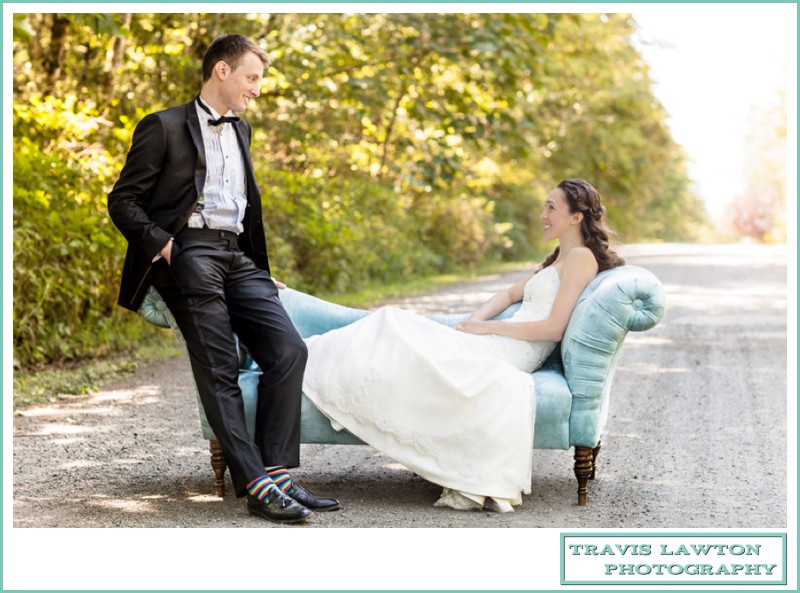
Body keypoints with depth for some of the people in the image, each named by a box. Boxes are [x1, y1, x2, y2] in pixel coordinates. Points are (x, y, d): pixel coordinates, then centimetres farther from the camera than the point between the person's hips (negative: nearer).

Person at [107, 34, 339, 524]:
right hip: (190, 253, -6)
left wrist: (262, 270, 21)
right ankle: (257, 487, -16)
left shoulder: (241, 131, 26)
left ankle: (277, 474, -13)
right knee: (219, 371, -12)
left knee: (289, 349, -12)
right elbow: (123, 201, 0)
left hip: (238, 256, 7)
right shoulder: (165, 127, 4)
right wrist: (161, 243, -13)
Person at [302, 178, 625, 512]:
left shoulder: (581, 256, -7)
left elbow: (555, 328, -15)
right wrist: (474, 321, 8)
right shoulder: (556, 259, 22)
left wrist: (489, 327, -11)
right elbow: (511, 294, 28)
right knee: (397, 323, -3)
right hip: (496, 345, 9)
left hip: (511, 355, -9)